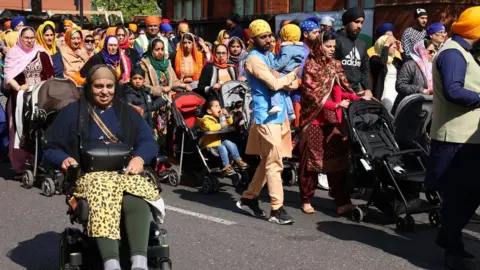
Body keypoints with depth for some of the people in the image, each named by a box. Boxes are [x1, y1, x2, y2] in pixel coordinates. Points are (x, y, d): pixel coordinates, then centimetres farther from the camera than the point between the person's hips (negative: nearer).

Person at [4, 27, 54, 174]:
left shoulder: (41, 53, 7)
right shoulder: (13, 53, 1)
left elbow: (50, 75, 9)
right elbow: (9, 76, -6)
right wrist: (19, 88, -21)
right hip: (21, 97, -2)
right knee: (21, 128, -2)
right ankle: (20, 165, 4)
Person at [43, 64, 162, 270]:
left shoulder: (127, 112, 20)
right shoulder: (72, 112, 14)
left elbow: (149, 142, 11)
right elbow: (50, 147, 14)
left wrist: (139, 158, -12)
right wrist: (64, 159, -9)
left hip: (126, 173, 2)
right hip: (89, 175, -2)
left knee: (136, 201, -35)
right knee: (103, 197, -39)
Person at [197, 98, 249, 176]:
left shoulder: (220, 117, 14)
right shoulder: (206, 119, -14)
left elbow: (230, 122, 20)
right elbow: (210, 127, -36)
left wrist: (227, 115, -1)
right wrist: (221, 125, -27)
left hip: (220, 140, 9)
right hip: (210, 143, -9)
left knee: (231, 144, -5)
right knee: (222, 148, -28)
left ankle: (238, 160, 5)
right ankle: (226, 166, -25)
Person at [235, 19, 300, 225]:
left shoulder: (270, 56, 17)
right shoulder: (254, 59, -12)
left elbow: (288, 83, 15)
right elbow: (274, 84, -20)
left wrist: (292, 81, -9)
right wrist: (293, 74, -4)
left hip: (278, 114, 9)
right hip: (266, 117, -9)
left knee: (268, 161, 14)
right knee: (274, 163, -9)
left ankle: (248, 199, 25)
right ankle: (277, 209, -6)